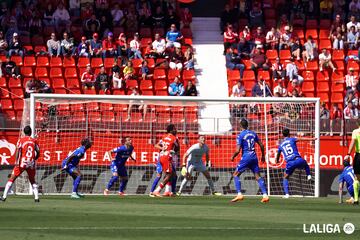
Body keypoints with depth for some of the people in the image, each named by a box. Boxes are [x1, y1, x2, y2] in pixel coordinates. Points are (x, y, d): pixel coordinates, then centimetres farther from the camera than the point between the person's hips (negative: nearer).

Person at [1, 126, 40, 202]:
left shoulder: (21, 140, 2)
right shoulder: (34, 141, 8)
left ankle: (4, 196, -6)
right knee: (32, 181, 19)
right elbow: (38, 153, 10)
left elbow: (18, 150, -10)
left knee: (12, 179, 1)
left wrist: (17, 161, -17)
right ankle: (36, 198, 7)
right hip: (31, 164, 3)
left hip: (22, 162, -3)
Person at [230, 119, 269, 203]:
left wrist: (233, 157, 6)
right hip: (254, 157, 5)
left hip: (245, 158, -5)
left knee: (236, 175, 5)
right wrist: (263, 156, 26)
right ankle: (265, 195, -1)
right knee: (258, 176, 8)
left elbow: (237, 151, -13)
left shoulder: (240, 136, -7)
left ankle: (239, 194, -5)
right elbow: (261, 145, 13)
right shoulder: (253, 133, 10)